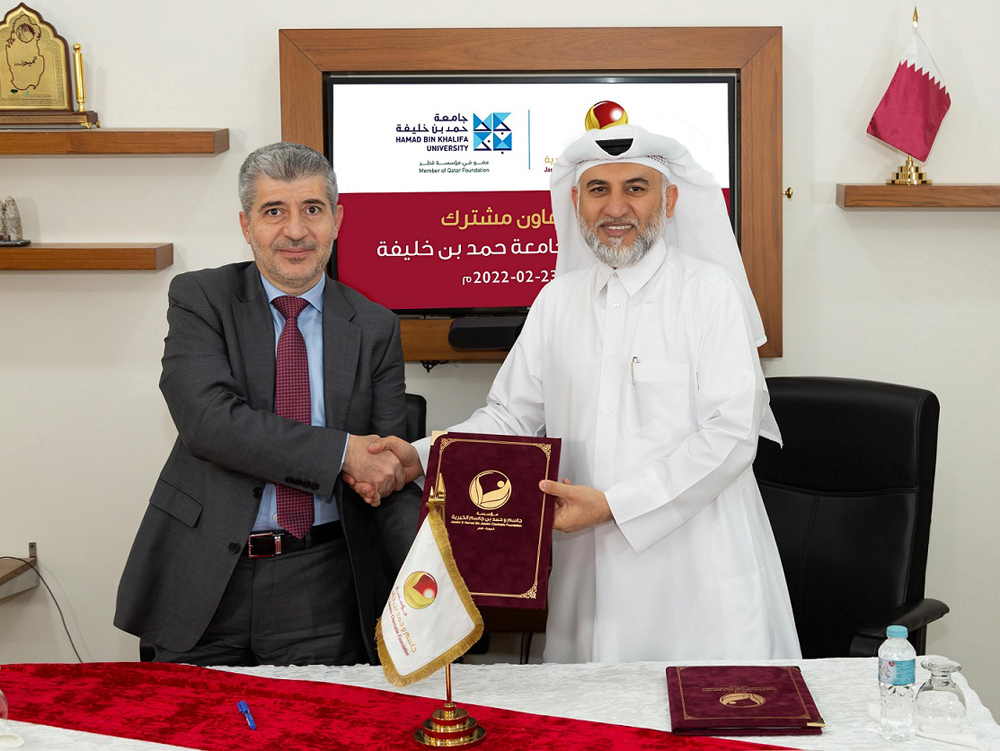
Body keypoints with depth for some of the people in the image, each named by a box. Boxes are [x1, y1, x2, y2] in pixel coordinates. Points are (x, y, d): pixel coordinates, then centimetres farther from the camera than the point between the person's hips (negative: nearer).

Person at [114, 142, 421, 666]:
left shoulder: (374, 328, 5)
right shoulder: (198, 299, 0)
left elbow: (390, 474, 2)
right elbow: (209, 417, -17)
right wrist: (343, 451, -21)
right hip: (203, 581, -1)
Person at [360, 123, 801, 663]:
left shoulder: (710, 291, -4)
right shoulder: (557, 300, 11)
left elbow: (730, 433, -12)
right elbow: (510, 417, 14)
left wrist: (614, 504, -17)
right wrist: (421, 458, -2)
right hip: (589, 574, 4)